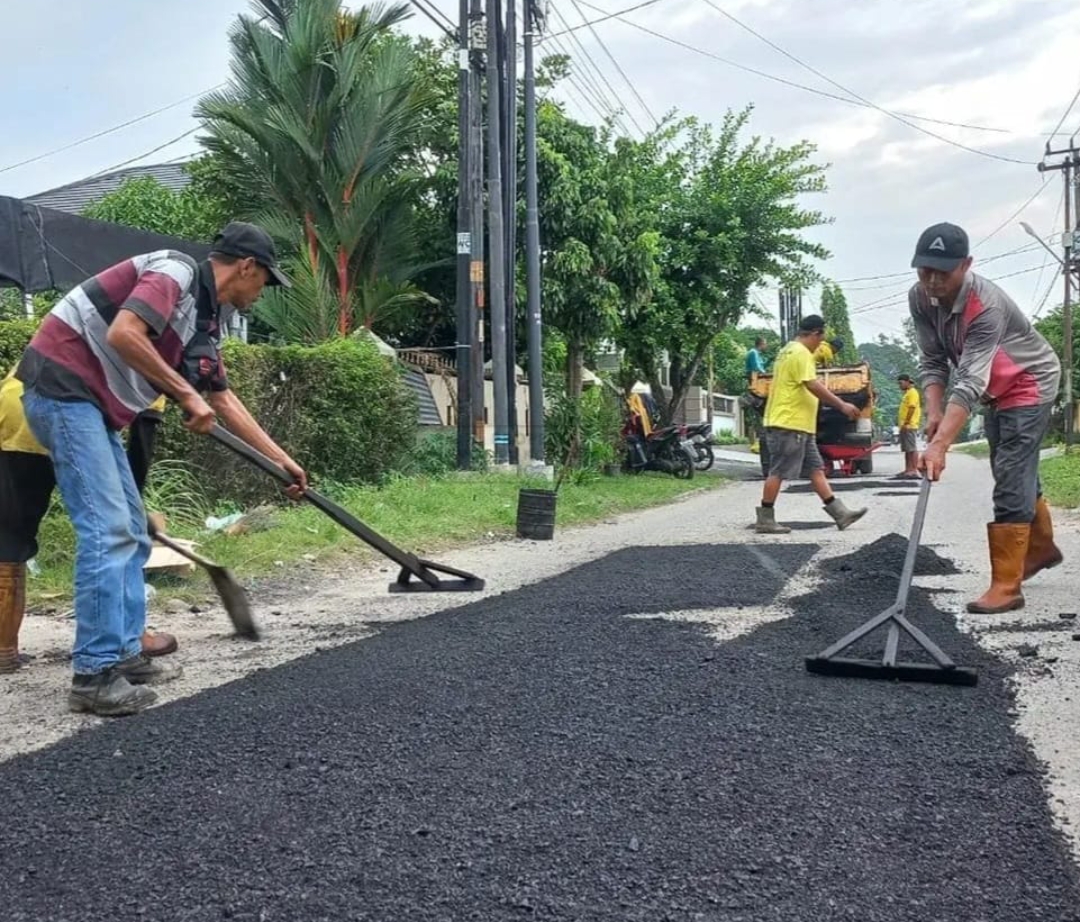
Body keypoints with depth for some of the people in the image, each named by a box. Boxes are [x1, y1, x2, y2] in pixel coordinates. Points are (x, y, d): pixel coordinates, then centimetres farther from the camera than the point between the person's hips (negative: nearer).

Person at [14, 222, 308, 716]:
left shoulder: (204, 319, 16)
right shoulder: (176, 272, -11)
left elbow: (226, 401, 22)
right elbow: (122, 334, -27)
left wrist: (283, 460, 24)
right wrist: (188, 395, -18)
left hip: (93, 402, 10)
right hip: (63, 385, -10)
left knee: (131, 532, 10)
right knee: (107, 529, -14)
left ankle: (123, 654, 15)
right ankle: (94, 675, -10)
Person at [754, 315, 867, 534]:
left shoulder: (788, 351, 19)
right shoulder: (800, 353, -14)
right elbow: (813, 385, -23)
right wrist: (842, 405, -20)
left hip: (798, 425, 11)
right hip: (789, 424, -11)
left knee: (816, 469, 8)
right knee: (778, 472, -6)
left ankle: (840, 514, 8)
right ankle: (765, 520, 0)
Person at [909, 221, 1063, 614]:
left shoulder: (987, 305, -37)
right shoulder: (920, 299, -17)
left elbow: (970, 380, -44)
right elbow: (932, 361, -10)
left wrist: (940, 445, -51)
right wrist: (935, 412, -24)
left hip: (1029, 383, -8)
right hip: (997, 391, 8)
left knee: (1011, 479, -14)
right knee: (1016, 473, 20)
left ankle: (1006, 586, -11)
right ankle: (1041, 547, 42)